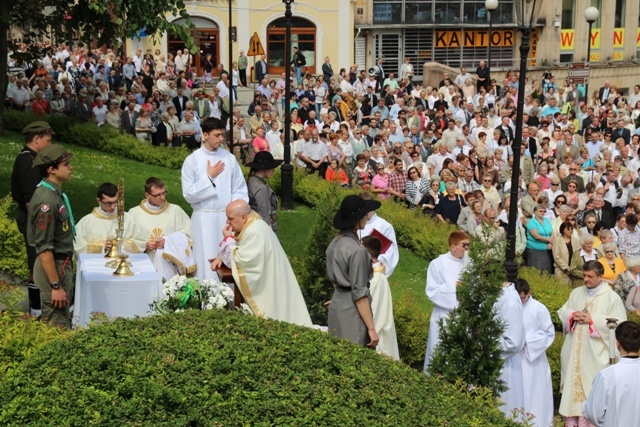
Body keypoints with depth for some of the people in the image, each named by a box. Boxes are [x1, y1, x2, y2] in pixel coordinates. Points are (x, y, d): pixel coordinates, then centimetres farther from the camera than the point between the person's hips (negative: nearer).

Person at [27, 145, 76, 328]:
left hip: (62, 263, 10)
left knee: (62, 322, 18)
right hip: (52, 266, -10)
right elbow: (44, 248, -24)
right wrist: (56, 285, -23)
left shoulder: (55, 192, 7)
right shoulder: (46, 200, -22)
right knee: (57, 327, -3)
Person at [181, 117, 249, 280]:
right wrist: (209, 177, -9)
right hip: (204, 219, -2)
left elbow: (240, 189, 6)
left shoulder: (229, 158, 3)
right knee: (207, 263, 0)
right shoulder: (192, 160, -2)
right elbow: (189, 194, -4)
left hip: (227, 217, 2)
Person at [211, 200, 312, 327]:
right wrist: (220, 257, -2)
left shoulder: (254, 232, -25)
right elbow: (237, 249, 16)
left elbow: (239, 260, -26)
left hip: (268, 288, -10)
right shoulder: (249, 225, 6)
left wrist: (228, 238, -15)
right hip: (264, 283, 10)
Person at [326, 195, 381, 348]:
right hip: (352, 311, -9)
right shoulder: (357, 250, -20)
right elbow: (359, 294, -20)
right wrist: (371, 328, -16)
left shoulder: (335, 242, 5)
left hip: (337, 305, 9)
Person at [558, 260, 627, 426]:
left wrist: (593, 320, -17)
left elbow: (619, 323, -11)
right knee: (573, 381, 9)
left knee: (593, 385, -2)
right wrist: (572, 315, -8)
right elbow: (562, 311, 15)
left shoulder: (612, 297, -6)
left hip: (595, 352, -4)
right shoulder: (576, 292, 9)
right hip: (574, 349, 5)